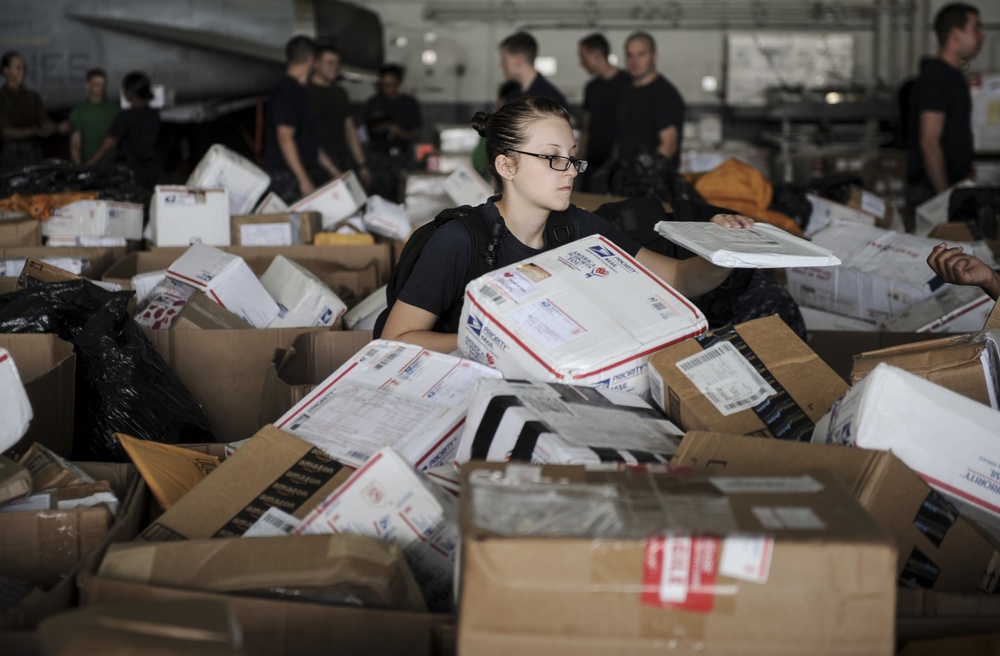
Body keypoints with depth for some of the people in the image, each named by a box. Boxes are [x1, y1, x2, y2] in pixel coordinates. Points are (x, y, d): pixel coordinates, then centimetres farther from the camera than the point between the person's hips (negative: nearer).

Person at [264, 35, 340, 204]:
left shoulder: (298, 90, 19)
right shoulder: (286, 92, -12)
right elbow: (285, 138, -20)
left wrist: (333, 171, 24)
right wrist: (304, 181, -23)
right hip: (289, 177, -9)